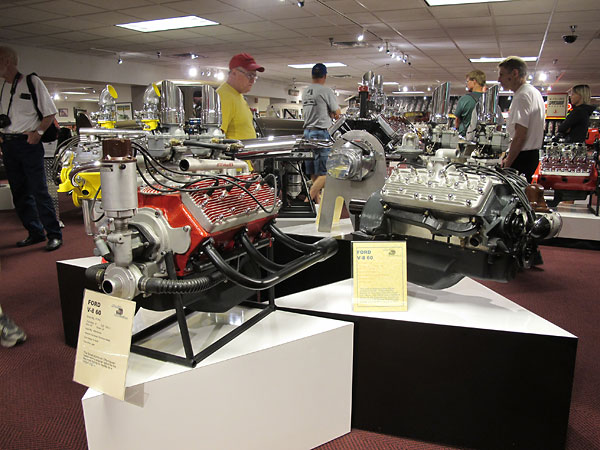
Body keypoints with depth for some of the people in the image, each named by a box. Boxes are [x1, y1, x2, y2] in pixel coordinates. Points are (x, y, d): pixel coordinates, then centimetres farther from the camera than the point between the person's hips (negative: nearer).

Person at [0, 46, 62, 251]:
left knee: (39, 191, -9)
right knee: (19, 193, 8)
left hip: (28, 143, -7)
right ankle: (35, 233, 17)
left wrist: (38, 132, -15)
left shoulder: (32, 82, -2)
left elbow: (50, 113, -3)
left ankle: (54, 234, -4)